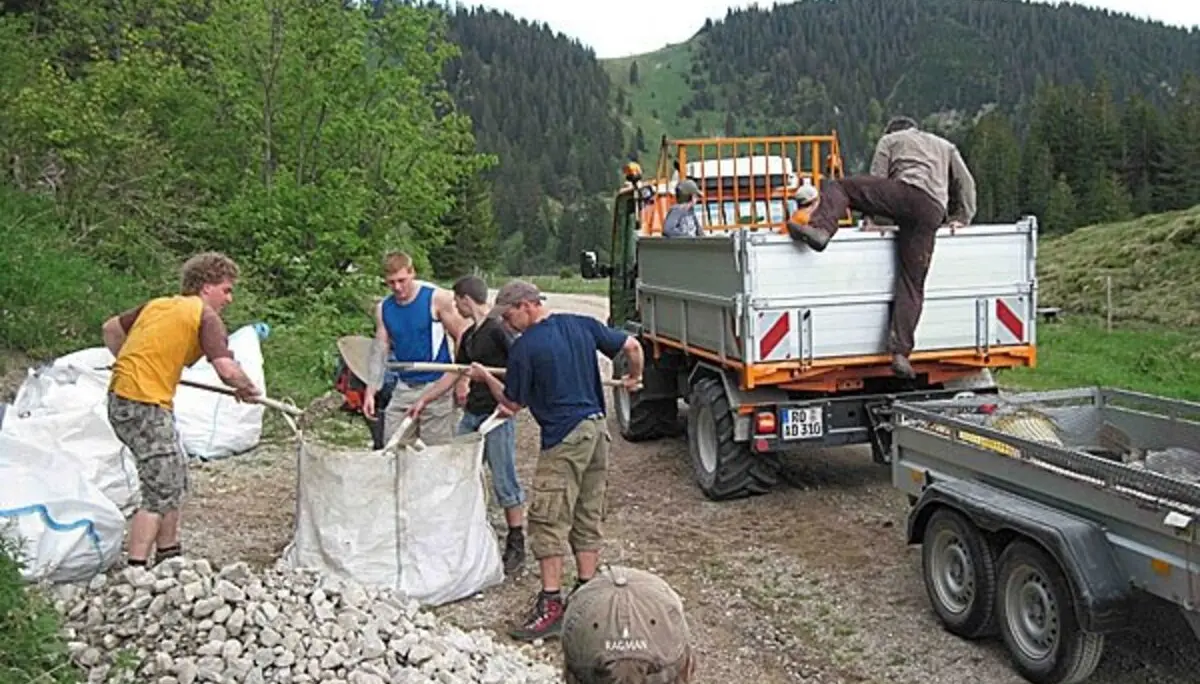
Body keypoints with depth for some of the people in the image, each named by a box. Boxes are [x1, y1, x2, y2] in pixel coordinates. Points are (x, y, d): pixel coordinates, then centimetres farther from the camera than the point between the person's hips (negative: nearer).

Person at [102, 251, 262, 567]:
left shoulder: (158, 304, 16)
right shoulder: (205, 316, -8)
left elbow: (110, 328, 25)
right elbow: (227, 370, -17)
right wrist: (248, 389, 1)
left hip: (122, 396, 9)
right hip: (144, 404, -9)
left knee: (175, 474, 20)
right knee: (161, 491, -4)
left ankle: (168, 554, 31)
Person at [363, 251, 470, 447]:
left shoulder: (437, 298, -8)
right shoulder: (383, 308, 7)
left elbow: (461, 337, -6)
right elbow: (379, 350, 11)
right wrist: (370, 392, 6)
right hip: (403, 389, 5)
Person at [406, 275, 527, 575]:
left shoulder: (497, 329, -12)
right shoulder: (469, 336, 15)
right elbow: (454, 374, 21)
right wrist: (424, 400, 19)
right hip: (471, 414, 9)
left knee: (504, 480, -2)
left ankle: (516, 544, 9)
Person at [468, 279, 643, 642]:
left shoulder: (524, 348, -10)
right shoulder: (582, 325, 7)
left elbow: (512, 404, -1)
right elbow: (632, 346, 8)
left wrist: (485, 376, 15)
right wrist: (635, 378, 27)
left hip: (564, 438, -7)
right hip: (598, 428, 8)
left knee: (548, 522, -1)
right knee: (588, 518, 14)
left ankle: (551, 605, 0)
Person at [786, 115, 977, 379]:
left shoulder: (889, 140, 28)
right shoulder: (946, 146, 40)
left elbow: (876, 181, 16)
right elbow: (966, 183, 30)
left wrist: (872, 218, 21)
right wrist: (962, 219, 34)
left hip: (905, 193, -4)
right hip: (933, 213, 4)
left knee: (837, 186, 6)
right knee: (912, 285, 1)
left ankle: (820, 229, -24)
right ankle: (900, 352, -9)